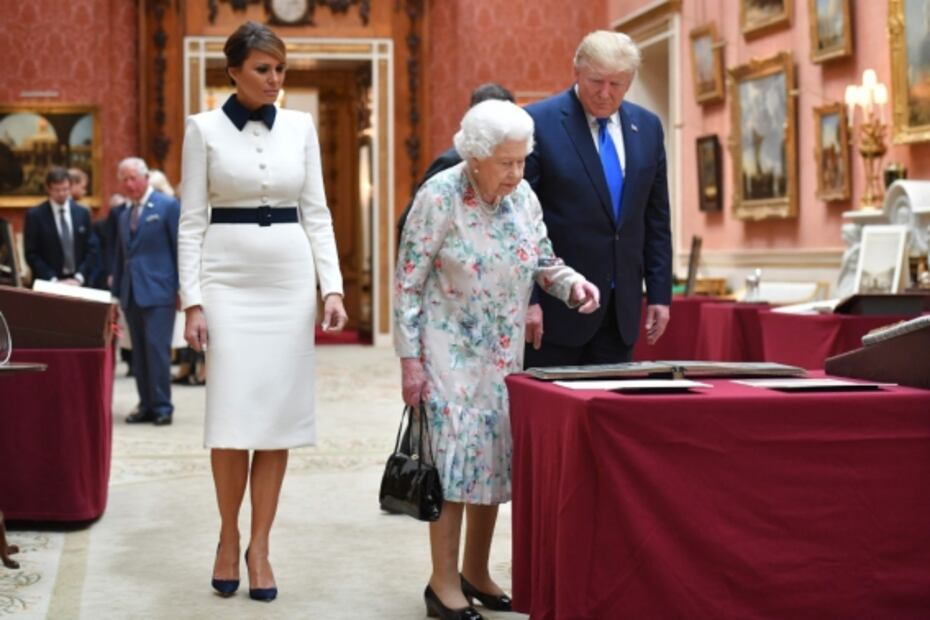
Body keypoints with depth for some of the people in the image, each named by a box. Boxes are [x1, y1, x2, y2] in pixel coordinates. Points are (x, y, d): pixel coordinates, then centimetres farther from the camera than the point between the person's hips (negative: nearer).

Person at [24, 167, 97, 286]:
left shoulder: (83, 213, 7)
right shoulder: (35, 215, -2)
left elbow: (91, 249, 6)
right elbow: (32, 254, -5)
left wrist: (79, 278, -7)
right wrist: (53, 280, -14)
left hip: (79, 283, 3)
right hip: (48, 284, -3)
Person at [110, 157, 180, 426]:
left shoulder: (168, 206, -2)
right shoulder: (124, 215, 18)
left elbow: (180, 249, -5)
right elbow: (120, 256, 20)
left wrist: (182, 288, -9)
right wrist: (116, 292, 14)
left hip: (158, 291, -7)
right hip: (131, 293, 7)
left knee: (157, 348, -10)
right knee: (139, 352, 7)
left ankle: (162, 406, -5)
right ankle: (146, 405, 11)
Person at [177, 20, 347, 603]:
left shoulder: (301, 126, 7)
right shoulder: (204, 129, 0)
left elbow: (317, 212, 8)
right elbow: (192, 221, -1)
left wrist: (333, 287, -2)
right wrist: (193, 300, -9)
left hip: (290, 279, 3)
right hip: (229, 279, -2)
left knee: (281, 415, 2)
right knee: (234, 414, -7)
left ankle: (260, 547, 12)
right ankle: (229, 535, 15)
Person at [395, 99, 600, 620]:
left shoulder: (524, 197, -1)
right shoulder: (439, 199, -16)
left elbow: (544, 261, 11)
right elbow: (408, 285, -12)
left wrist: (573, 283, -11)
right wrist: (410, 359, -13)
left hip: (504, 352, 6)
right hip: (450, 349, -5)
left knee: (497, 456, 7)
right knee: (459, 453, -10)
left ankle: (476, 572, 21)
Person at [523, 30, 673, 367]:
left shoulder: (647, 126, 8)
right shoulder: (538, 122, -8)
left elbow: (656, 219, 13)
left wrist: (660, 293, 8)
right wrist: (526, 299, -14)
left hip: (622, 306, 5)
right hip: (557, 304, -5)